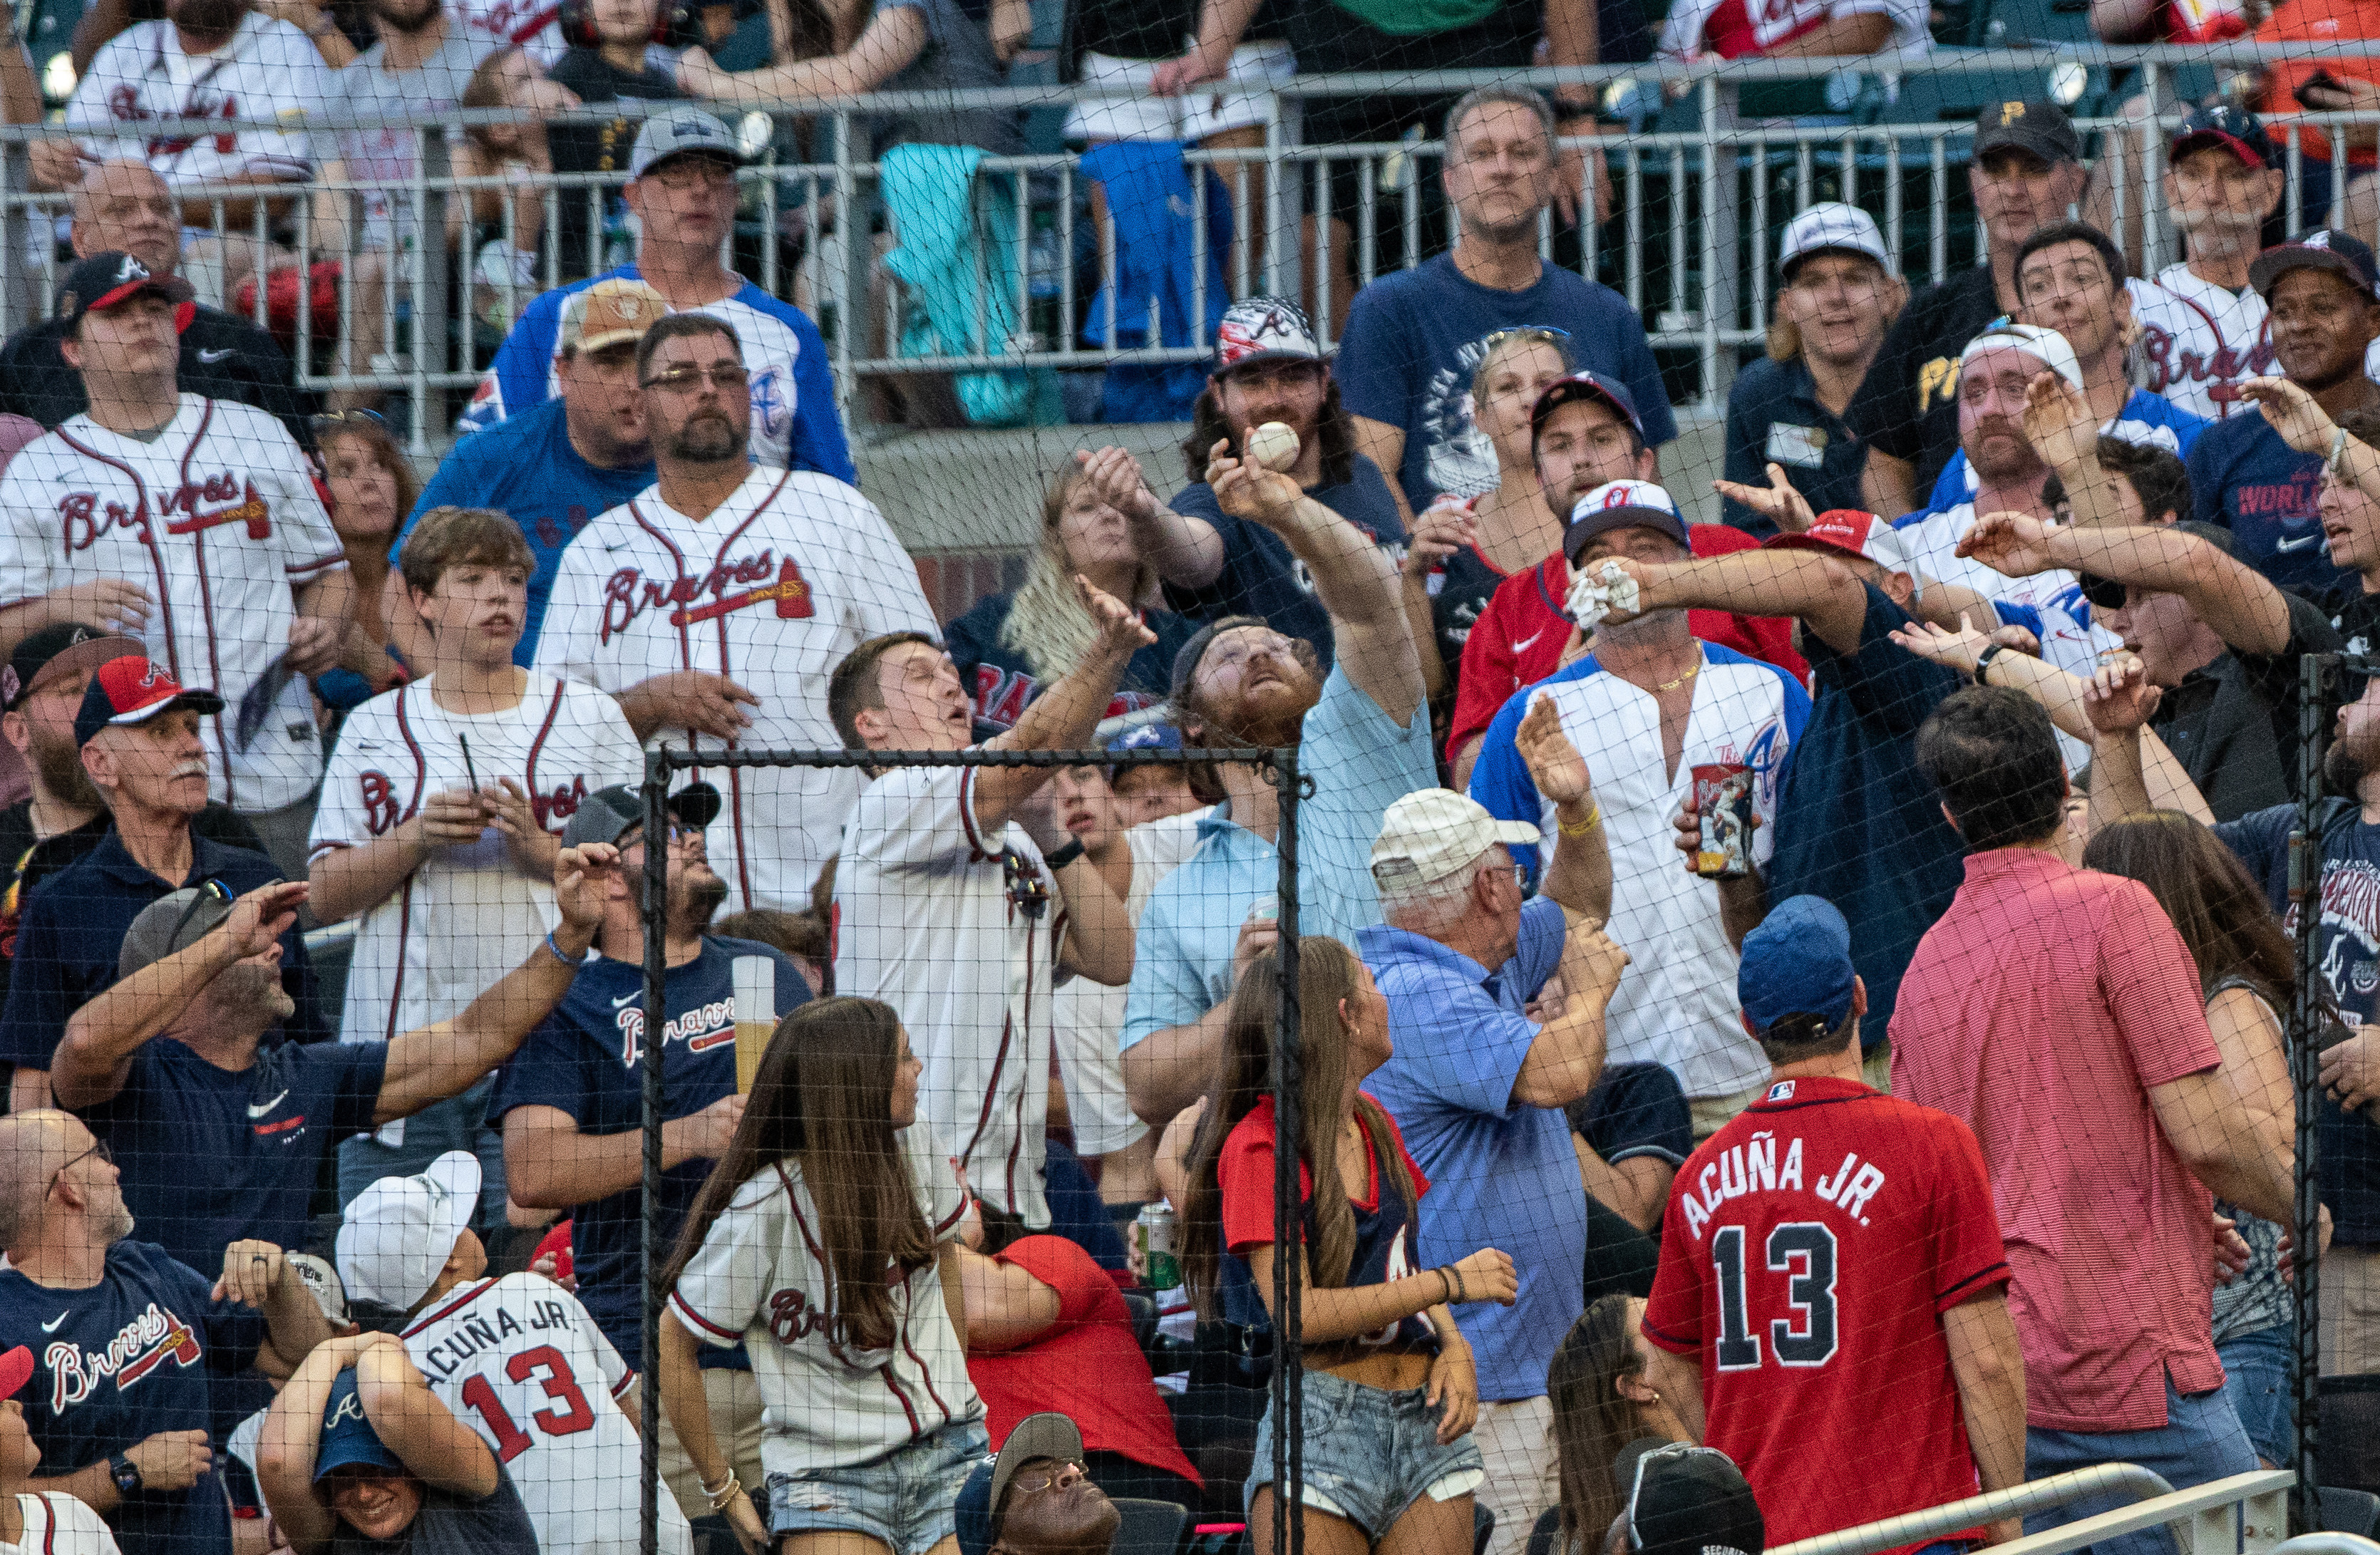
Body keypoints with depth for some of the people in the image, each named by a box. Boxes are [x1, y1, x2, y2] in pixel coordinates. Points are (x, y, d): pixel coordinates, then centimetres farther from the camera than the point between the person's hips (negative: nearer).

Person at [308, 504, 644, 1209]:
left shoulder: (588, 717, 9)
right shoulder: (375, 727, 13)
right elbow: (324, 895, 8)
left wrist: (538, 848, -12)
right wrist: (417, 838, -8)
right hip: (400, 1046, 2)